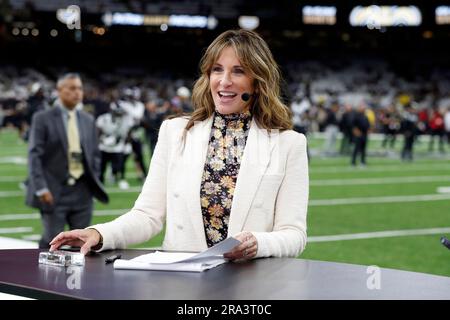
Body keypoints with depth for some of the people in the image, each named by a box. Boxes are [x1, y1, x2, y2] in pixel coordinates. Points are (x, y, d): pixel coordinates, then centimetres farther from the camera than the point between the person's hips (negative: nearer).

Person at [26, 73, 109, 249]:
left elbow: (95, 154, 17)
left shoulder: (88, 120, 11)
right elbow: (34, 155, -8)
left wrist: (94, 182, 7)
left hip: (82, 192, 4)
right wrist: (41, 188, -15)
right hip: (54, 192, -4)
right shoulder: (43, 118, -3)